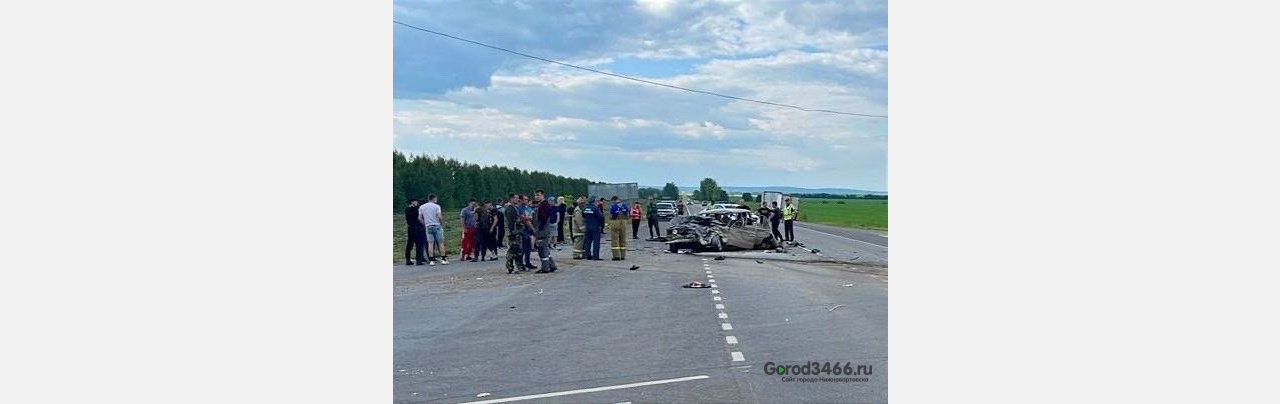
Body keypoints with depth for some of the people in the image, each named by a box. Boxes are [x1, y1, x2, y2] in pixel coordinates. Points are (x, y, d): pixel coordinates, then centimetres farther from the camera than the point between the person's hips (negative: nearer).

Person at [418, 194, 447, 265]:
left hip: (428, 226, 3)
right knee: (440, 243, 4)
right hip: (437, 225, -3)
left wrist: (424, 223, 15)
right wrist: (442, 224, 0)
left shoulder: (422, 207, 7)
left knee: (430, 243, 3)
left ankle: (431, 260, -2)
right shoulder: (436, 206, -4)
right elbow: (439, 216, -13)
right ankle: (443, 259, 4)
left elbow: (420, 218, 4)